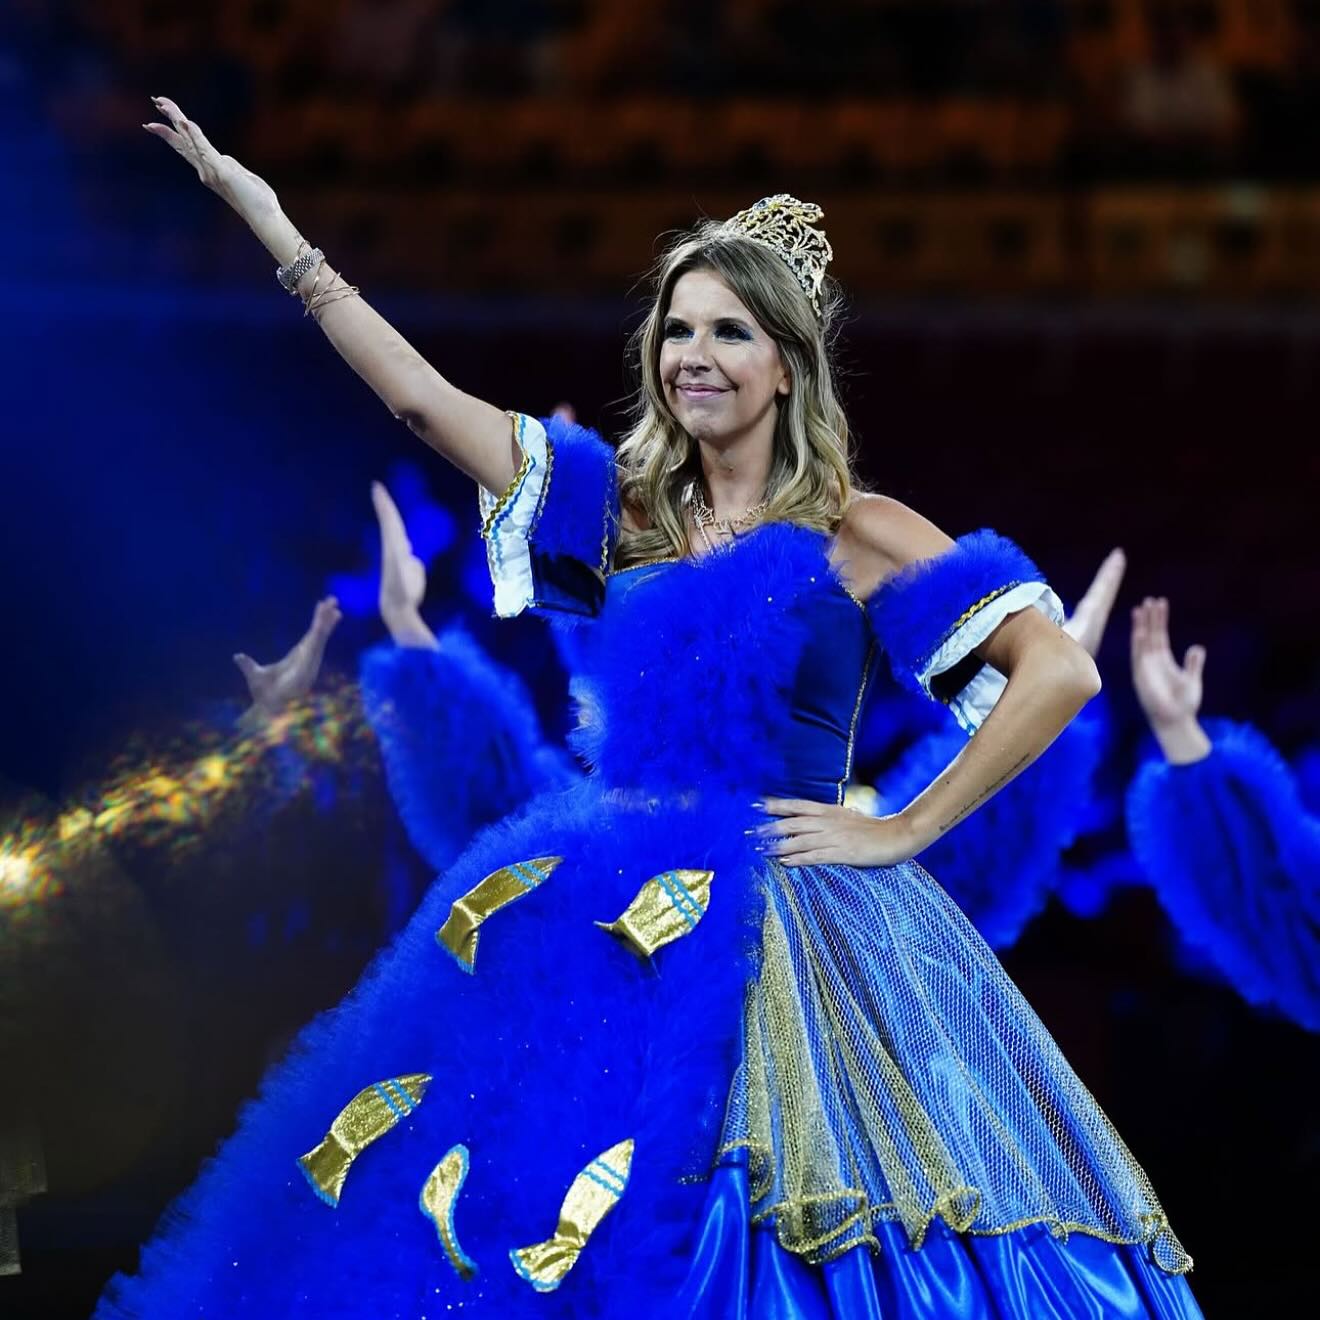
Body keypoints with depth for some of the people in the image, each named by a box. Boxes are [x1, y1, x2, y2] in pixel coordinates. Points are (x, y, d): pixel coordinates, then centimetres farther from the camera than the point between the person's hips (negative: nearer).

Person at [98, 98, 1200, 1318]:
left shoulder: (856, 536, -1)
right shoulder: (627, 505, 11)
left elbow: (1060, 671, -8)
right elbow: (423, 399, 8)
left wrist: (905, 834, -9)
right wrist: (273, 226, 5)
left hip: (784, 931, -4)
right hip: (603, 925, 4)